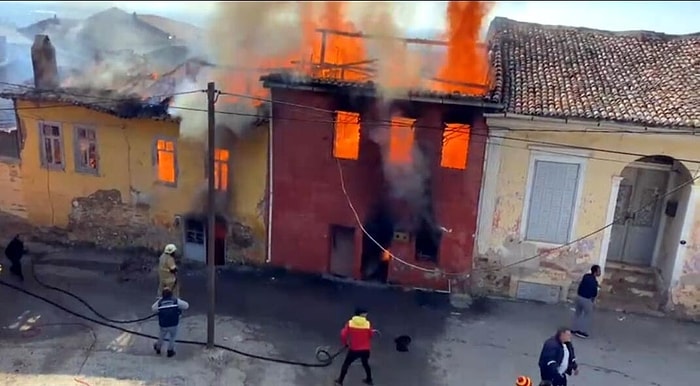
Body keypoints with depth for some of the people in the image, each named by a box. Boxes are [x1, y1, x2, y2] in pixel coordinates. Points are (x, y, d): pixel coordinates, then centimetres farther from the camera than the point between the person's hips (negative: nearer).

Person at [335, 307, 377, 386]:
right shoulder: (368, 324, -11)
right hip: (365, 349, 1)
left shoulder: (350, 323, -11)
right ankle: (369, 380, 39)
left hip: (353, 349, -1)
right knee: (365, 364, 28)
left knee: (346, 364, 17)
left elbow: (343, 335, -11)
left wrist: (345, 343, 6)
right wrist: (373, 332, 22)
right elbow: (370, 335, 1)